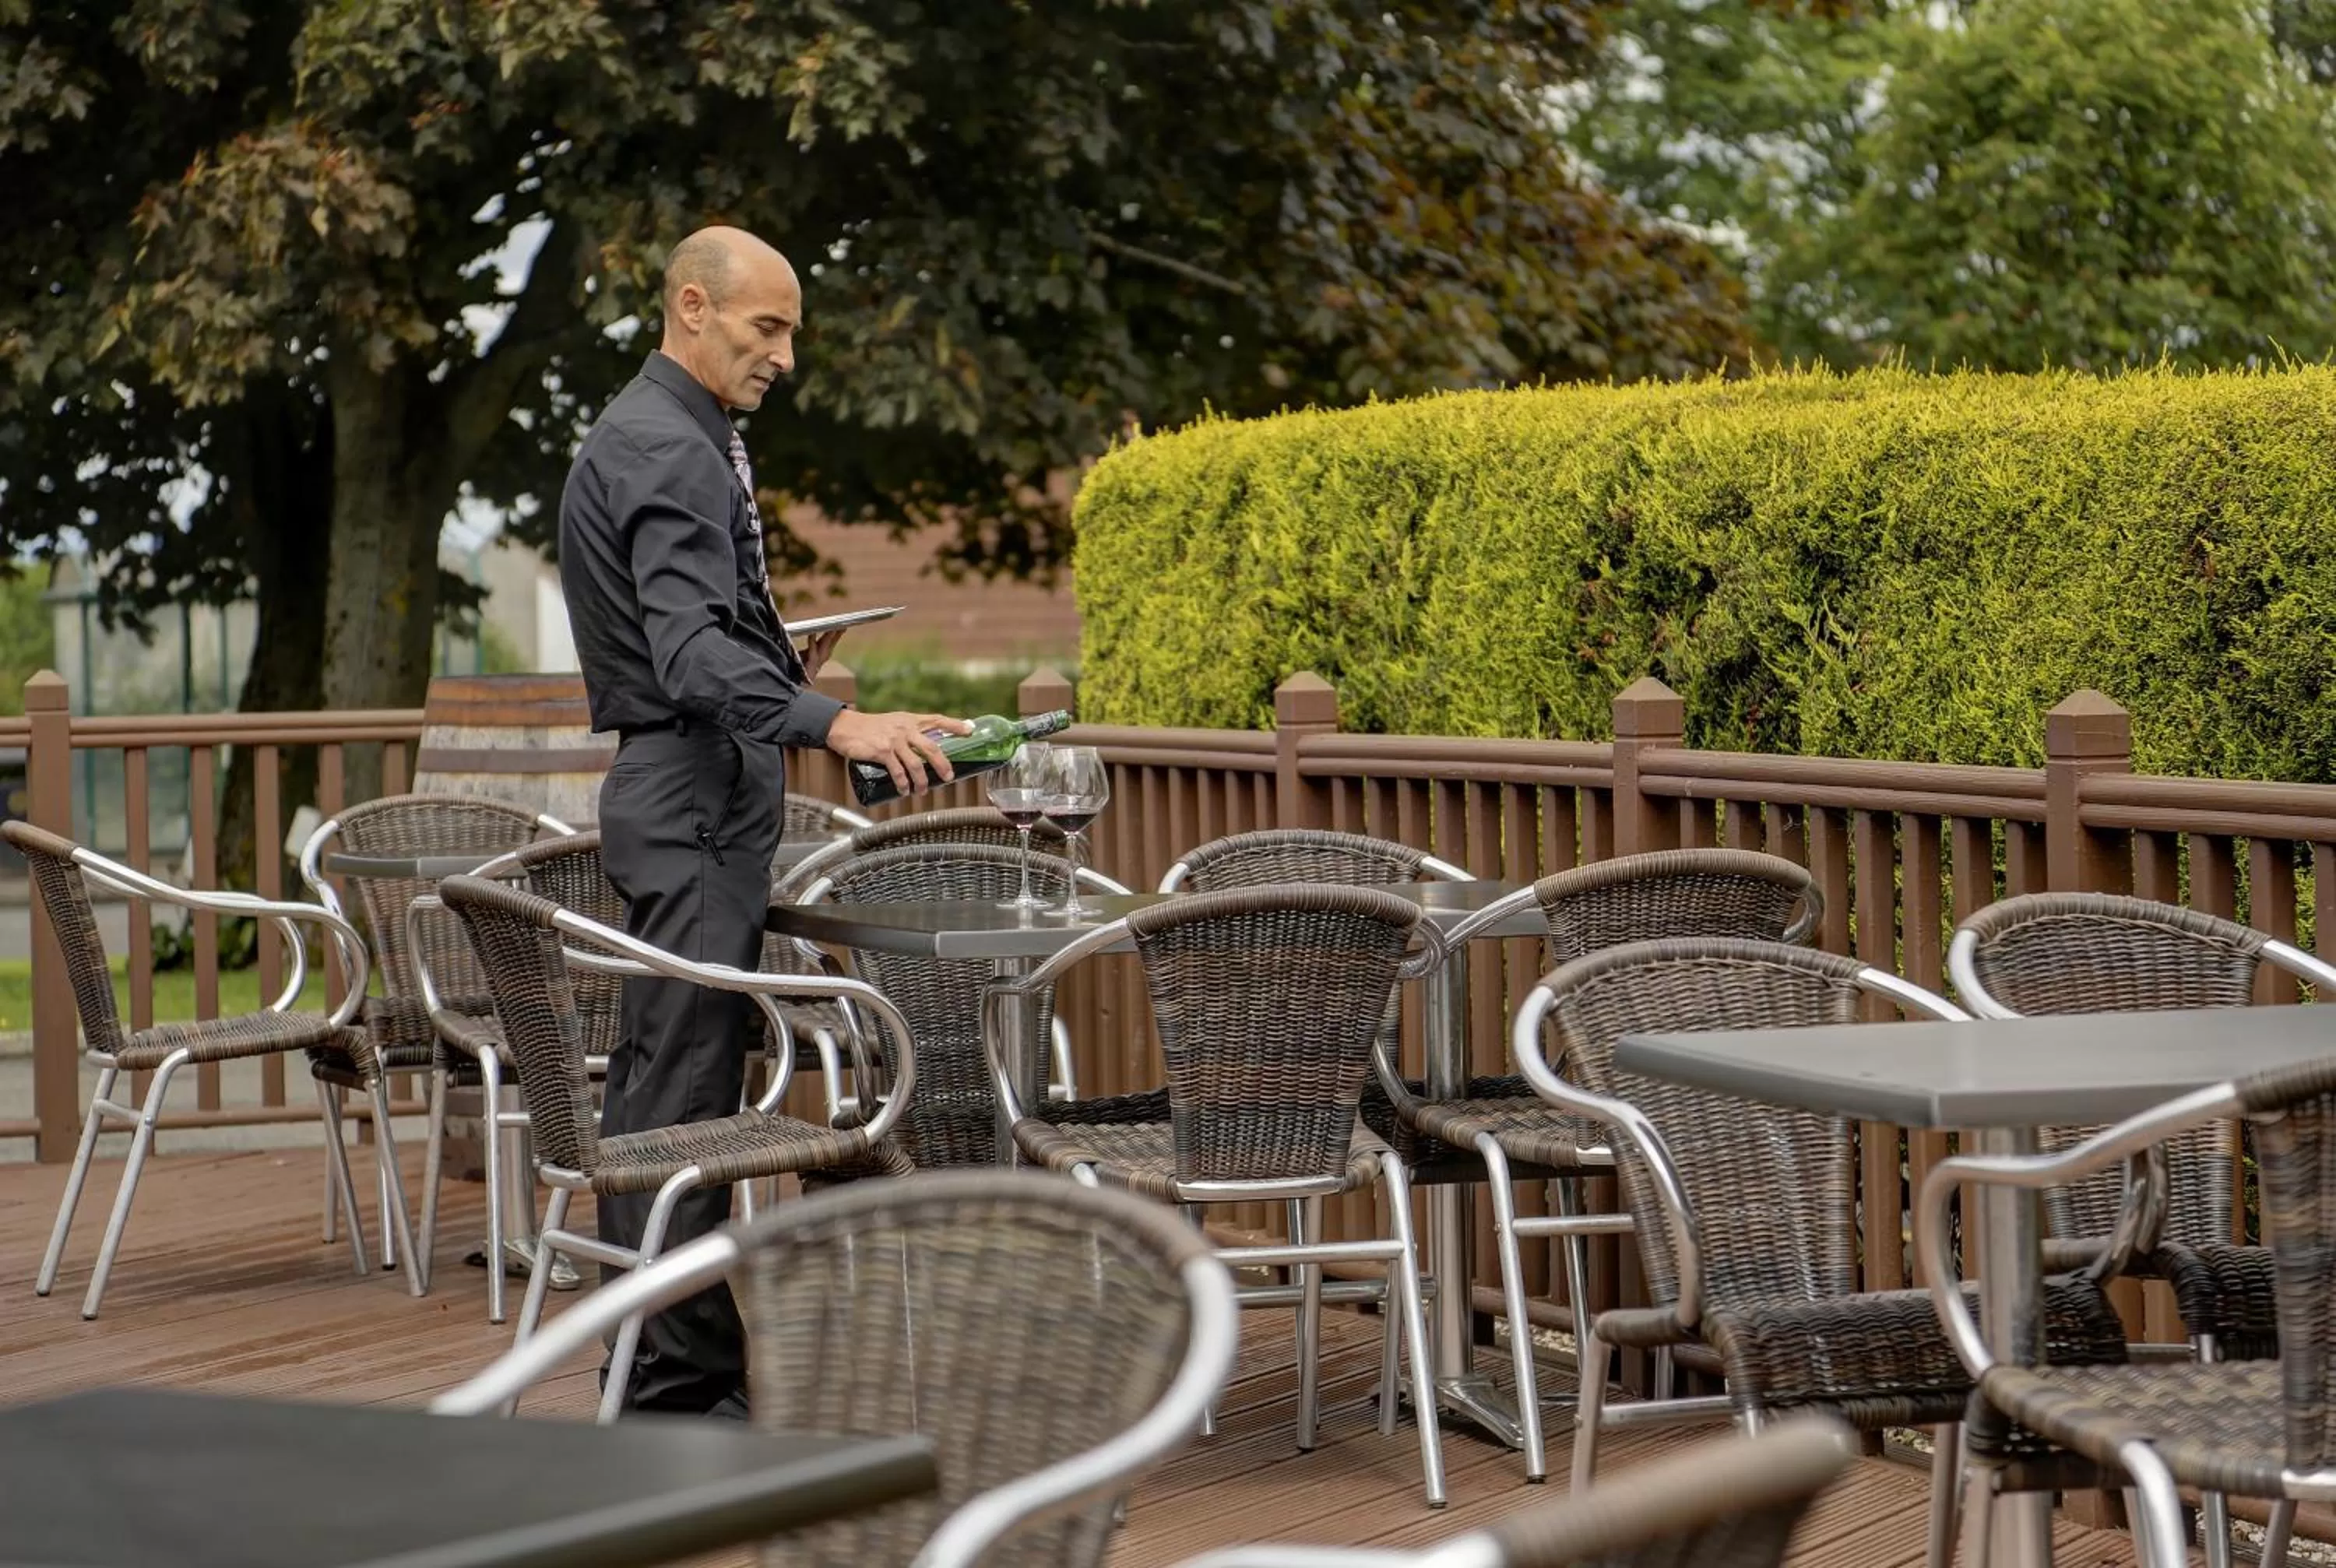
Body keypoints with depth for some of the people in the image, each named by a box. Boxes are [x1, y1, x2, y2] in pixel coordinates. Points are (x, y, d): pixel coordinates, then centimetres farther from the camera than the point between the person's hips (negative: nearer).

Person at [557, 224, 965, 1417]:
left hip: (695, 800, 11)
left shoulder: (672, 435, 19)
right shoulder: (666, 450, -16)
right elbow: (692, 655, -29)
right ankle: (680, 1385, -7)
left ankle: (648, 1367, 19)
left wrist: (782, 670, 19)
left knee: (659, 1082, 13)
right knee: (685, 1093, -9)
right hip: (695, 800, -11)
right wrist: (835, 724, -40)